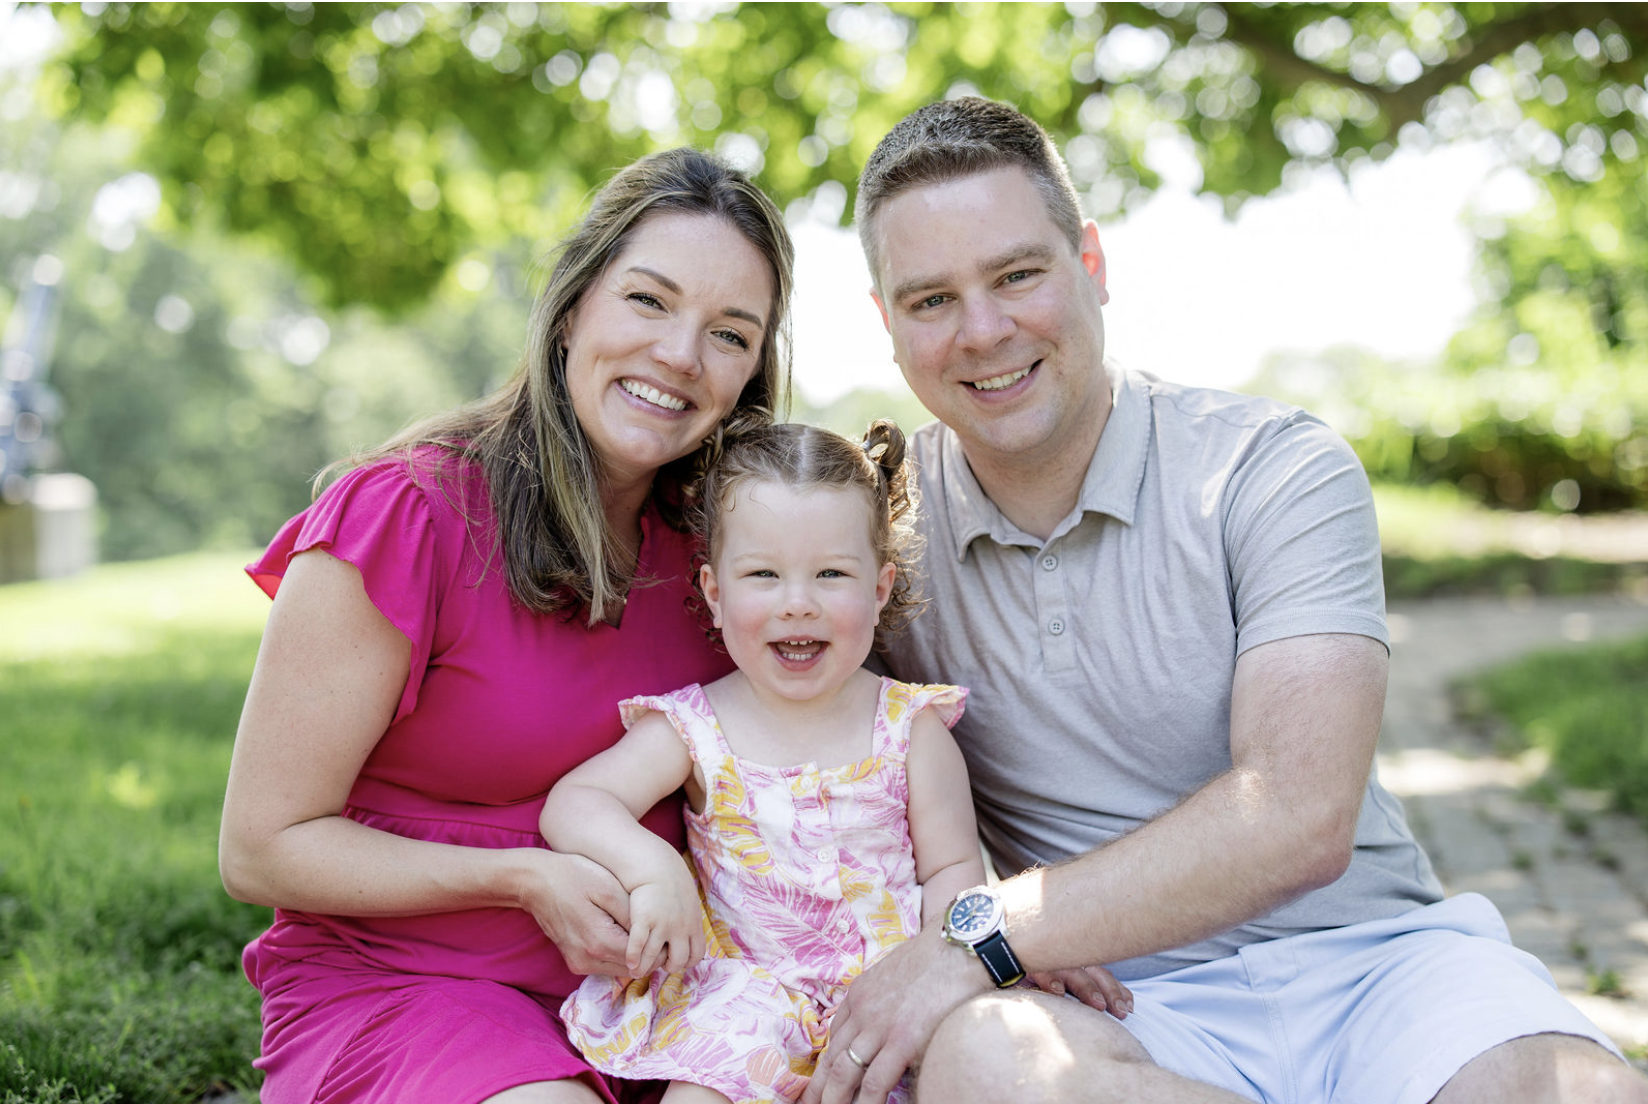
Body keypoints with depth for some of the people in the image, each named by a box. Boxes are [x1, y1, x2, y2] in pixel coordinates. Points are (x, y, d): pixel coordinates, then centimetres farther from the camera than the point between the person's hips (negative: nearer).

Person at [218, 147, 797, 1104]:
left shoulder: (705, 538, 3)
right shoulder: (408, 514, -15)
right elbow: (263, 849, -10)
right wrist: (522, 878, -21)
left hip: (633, 984, 5)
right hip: (392, 982, -5)